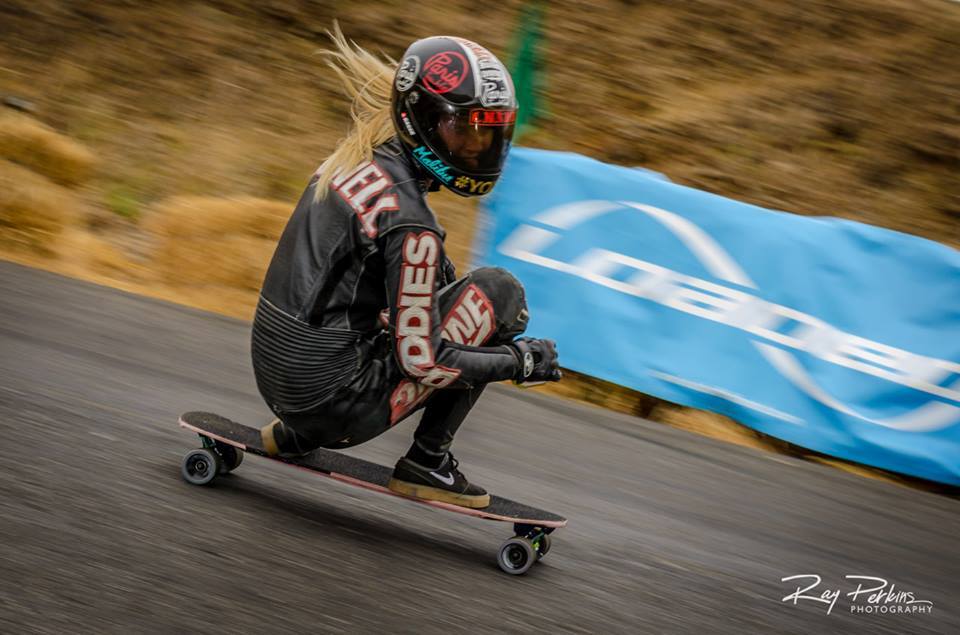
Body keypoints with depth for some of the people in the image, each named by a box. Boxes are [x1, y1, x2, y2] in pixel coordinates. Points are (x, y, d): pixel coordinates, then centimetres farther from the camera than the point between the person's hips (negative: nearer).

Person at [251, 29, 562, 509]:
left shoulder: (353, 160, 8)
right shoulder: (407, 219, -19)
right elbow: (422, 363, -18)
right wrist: (523, 361, -6)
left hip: (275, 378, 9)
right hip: (335, 402, -9)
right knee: (500, 291, -3)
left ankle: (295, 434, 23)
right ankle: (426, 461, 3)